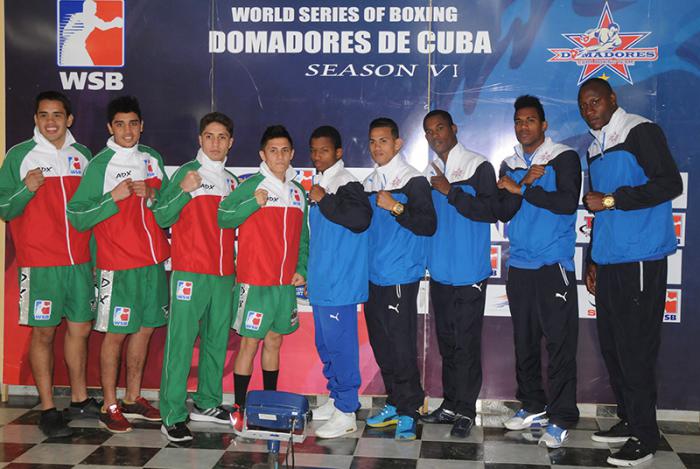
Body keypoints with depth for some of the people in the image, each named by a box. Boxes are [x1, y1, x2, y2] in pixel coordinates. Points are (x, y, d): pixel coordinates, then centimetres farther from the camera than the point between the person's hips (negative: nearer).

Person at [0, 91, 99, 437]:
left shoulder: (82, 155, 10)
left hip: (80, 261, 4)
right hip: (40, 264, -4)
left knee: (80, 328, 11)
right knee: (43, 332, 1)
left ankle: (79, 399, 25)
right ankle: (48, 409, 10)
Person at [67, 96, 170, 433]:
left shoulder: (152, 158, 9)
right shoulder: (99, 165, -7)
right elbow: (77, 216, -10)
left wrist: (151, 195, -7)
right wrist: (114, 197, -20)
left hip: (154, 260, 6)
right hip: (118, 265, -5)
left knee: (144, 329, 12)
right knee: (116, 333, 1)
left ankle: (133, 399, 26)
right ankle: (110, 407, 14)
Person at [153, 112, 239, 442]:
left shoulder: (231, 180, 17)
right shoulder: (187, 173, -1)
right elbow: (162, 218, -7)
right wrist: (184, 191, -20)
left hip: (224, 274, 6)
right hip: (190, 272, -6)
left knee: (217, 340, 10)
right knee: (181, 342, -7)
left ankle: (207, 404, 21)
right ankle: (172, 415, -3)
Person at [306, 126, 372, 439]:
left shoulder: (347, 183, -11)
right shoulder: (321, 184, 17)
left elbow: (361, 219, -28)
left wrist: (324, 200, -21)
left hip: (340, 283, -10)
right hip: (321, 282, 10)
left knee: (341, 345, -5)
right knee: (326, 344, 17)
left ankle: (346, 413, 3)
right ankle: (336, 399, 30)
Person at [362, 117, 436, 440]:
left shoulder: (413, 180, -7)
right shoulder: (369, 184, 15)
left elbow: (428, 226, -14)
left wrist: (396, 207, -20)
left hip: (401, 277, -7)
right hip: (374, 277, 7)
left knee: (401, 344, -5)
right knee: (381, 343, 11)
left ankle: (408, 412, 7)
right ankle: (394, 404, 23)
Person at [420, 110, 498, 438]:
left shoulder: (478, 167, -6)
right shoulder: (430, 172, 13)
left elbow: (490, 212, -17)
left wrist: (451, 191, -18)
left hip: (469, 272, -6)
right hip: (440, 272, 6)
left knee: (466, 341, -2)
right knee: (446, 340, 12)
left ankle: (465, 410, 7)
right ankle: (450, 403, 23)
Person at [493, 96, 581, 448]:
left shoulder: (564, 158, -1)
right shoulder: (509, 166, 12)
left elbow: (568, 202, -16)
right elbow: (503, 212, 1)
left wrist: (520, 189, -12)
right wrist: (527, 183, -13)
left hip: (554, 265, -5)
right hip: (519, 266, 5)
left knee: (559, 343, -4)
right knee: (524, 340, 10)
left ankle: (561, 418, 3)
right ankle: (533, 407, 23)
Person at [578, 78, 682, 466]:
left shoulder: (640, 132, -5)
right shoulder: (595, 149, 19)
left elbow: (670, 184, -16)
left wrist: (611, 200, -14)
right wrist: (592, 260, 22)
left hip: (640, 260, -8)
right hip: (608, 262, 8)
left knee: (635, 346, -5)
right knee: (611, 342, 10)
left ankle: (644, 436, 4)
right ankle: (628, 419, 23)